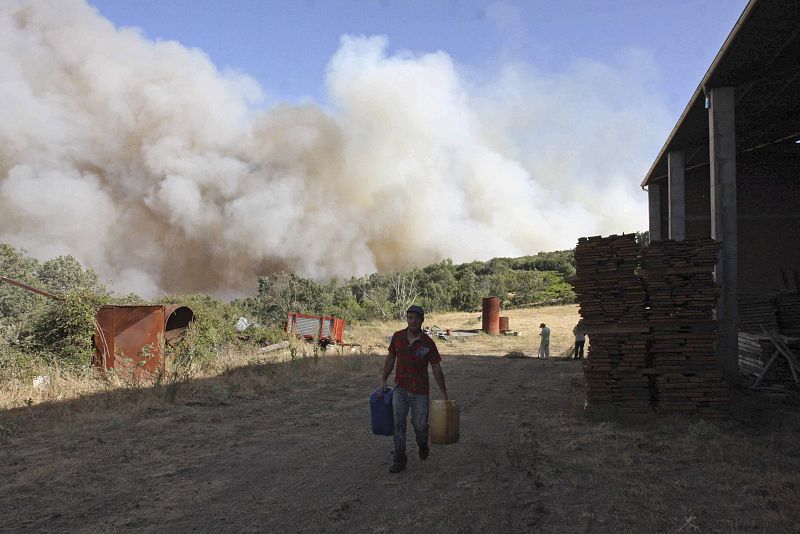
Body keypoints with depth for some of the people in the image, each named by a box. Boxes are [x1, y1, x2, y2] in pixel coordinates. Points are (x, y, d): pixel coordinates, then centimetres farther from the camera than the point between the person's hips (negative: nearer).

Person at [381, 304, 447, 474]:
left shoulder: (428, 343, -10)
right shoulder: (397, 337, -3)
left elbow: (436, 368, -4)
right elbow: (390, 358, 10)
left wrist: (443, 393, -3)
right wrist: (384, 380, 11)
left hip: (420, 391, -2)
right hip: (400, 388, 2)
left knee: (420, 425, 6)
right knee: (398, 423, -4)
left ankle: (422, 444, 39)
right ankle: (399, 460, 6)